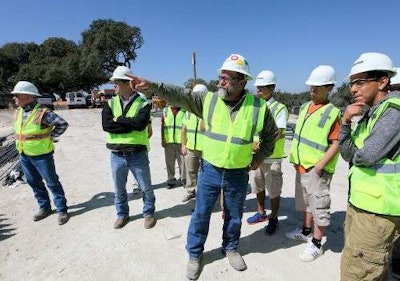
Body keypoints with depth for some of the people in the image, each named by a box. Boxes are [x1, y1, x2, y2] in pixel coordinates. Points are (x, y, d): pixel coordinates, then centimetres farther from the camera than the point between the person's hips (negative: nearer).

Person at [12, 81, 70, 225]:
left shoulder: (42, 112, -19)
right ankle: (44, 208, 33)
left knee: (52, 183, 2)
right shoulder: (18, 112, 5)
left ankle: (62, 210, 14)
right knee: (34, 183, 17)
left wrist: (50, 137, -14)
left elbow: (63, 124, -21)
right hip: (24, 155, 8)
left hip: (41, 155, -8)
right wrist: (20, 142, 11)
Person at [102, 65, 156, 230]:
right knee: (119, 189, 18)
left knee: (146, 187, 11)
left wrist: (118, 120, -13)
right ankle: (122, 214, 38)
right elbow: (106, 125, -11)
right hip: (117, 155, 4)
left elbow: (140, 124, -23)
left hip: (138, 154, -3)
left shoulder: (143, 103, -6)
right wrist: (131, 125, -16)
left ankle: (148, 213, 33)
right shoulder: (111, 103, 5)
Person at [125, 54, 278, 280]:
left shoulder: (258, 107, -7)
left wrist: (260, 156, 6)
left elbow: (271, 133, 8)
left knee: (234, 216, 18)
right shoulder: (209, 99, -6)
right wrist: (151, 86, -22)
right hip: (209, 171, 1)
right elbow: (179, 95, -12)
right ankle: (194, 254, 34)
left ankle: (231, 248, 45)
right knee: (201, 214, 12)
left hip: (238, 175, 0)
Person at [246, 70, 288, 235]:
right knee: (258, 186, 18)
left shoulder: (279, 108, -7)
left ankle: (273, 219, 25)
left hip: (272, 157, -5)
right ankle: (261, 213, 37)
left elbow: (278, 133, -17)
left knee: (274, 190, 7)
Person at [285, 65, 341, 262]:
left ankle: (316, 244, 21)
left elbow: (336, 143, -17)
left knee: (319, 207, 6)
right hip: (301, 166, 8)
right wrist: (295, 158, 12)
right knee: (305, 202, 22)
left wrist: (320, 165, -22)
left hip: (317, 170, -8)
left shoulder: (333, 112, -14)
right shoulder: (305, 107, 9)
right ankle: (305, 232, 41)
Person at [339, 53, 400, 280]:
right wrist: (346, 123, -7)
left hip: (379, 208, -9)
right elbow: (347, 154, 7)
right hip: (359, 202, 9)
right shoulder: (368, 113, 10)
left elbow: (367, 155, -24)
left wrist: (355, 155, -1)